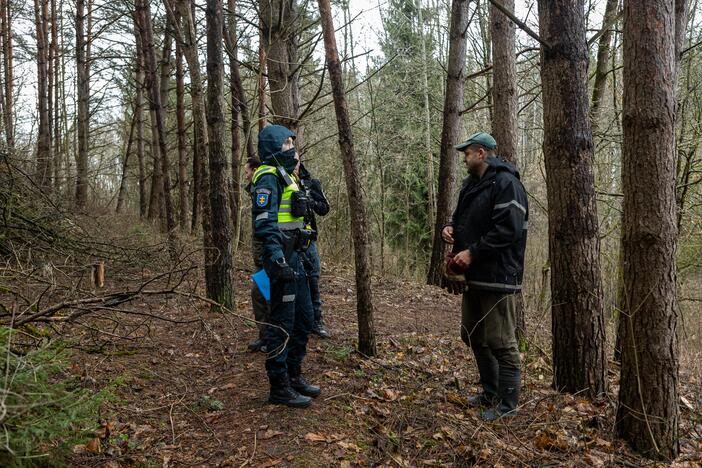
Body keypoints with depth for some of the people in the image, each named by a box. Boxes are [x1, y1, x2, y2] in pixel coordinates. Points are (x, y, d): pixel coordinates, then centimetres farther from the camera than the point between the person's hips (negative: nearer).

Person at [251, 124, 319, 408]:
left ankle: (294, 376, 29)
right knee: (282, 323, -3)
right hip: (281, 257, -10)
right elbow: (264, 222, -21)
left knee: (304, 319, 15)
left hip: (294, 257, 10)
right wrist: (278, 261, -28)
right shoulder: (268, 177, -12)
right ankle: (279, 387, 9)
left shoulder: (287, 176, 20)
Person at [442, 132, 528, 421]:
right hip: (474, 277, 10)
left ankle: (507, 404, 12)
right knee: (474, 336, 18)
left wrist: (473, 253, -21)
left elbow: (508, 230, -23)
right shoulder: (471, 184, 15)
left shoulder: (505, 183, -15)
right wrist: (451, 227, 3)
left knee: (500, 343, -1)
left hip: (497, 278, -10)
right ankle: (491, 394, 33)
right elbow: (463, 217, 25)